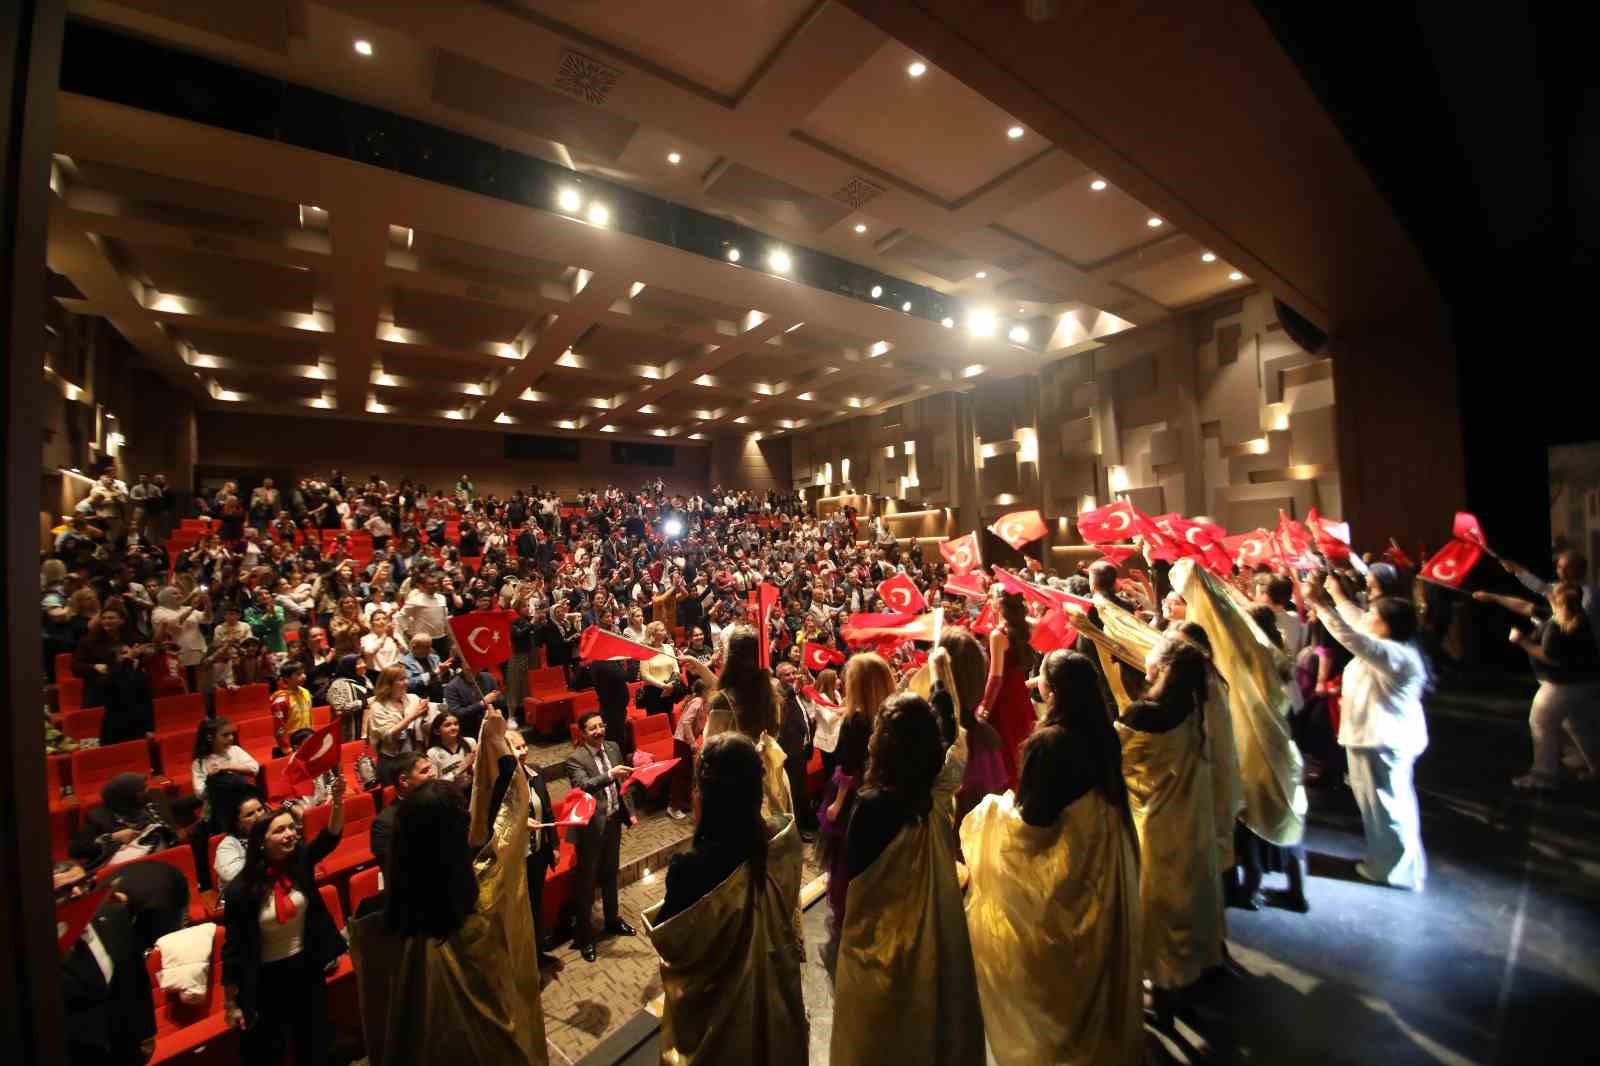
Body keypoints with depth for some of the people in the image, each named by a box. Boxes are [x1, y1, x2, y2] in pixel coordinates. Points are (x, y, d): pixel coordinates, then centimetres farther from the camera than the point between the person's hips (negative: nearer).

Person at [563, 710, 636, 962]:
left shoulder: (613, 747, -1)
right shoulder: (575, 758, -19)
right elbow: (583, 786, -35)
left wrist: (630, 811, 9)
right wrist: (610, 775, -47)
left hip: (613, 821, 6)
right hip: (591, 826, -6)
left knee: (610, 874, 24)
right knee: (586, 881, 11)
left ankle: (612, 920, 44)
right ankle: (585, 936, 29)